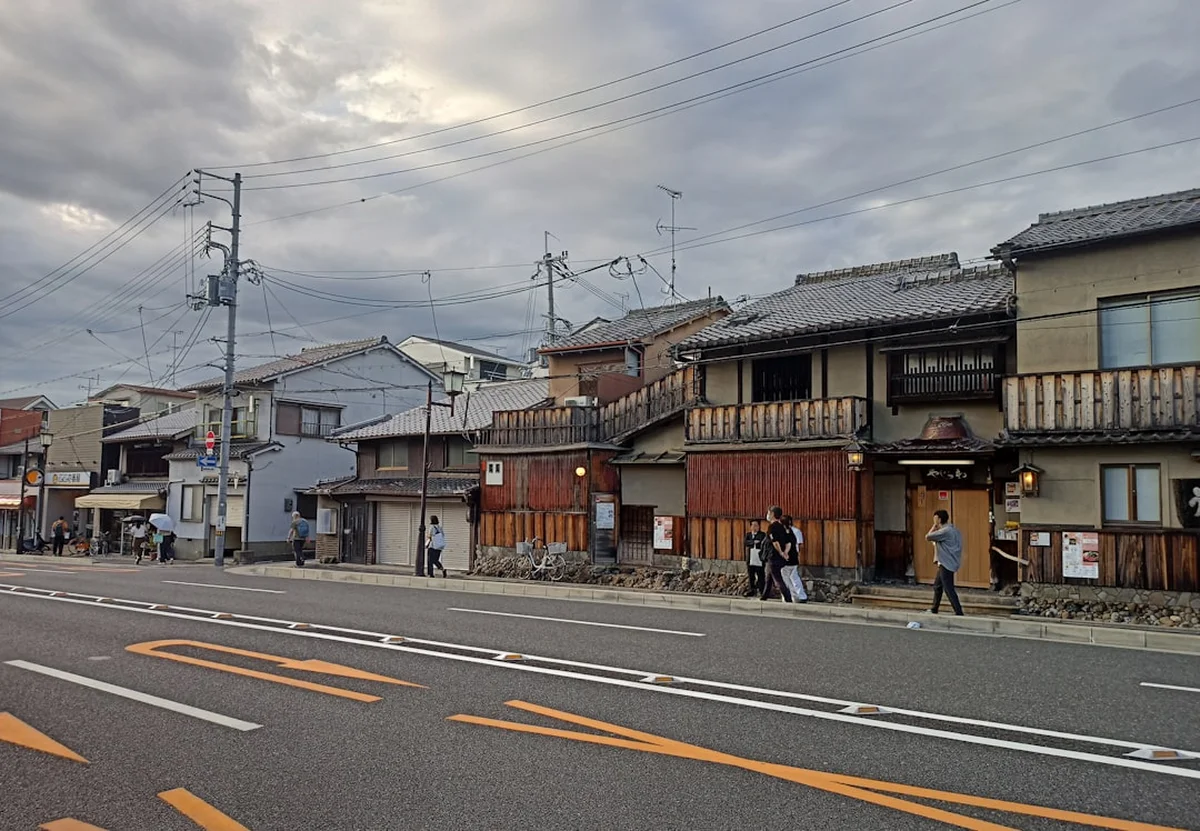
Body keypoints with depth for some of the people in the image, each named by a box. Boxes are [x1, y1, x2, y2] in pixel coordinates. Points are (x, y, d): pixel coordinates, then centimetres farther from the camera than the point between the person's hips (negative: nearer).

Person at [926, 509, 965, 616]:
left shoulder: (945, 531, -20)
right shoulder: (952, 529, 12)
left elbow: (927, 537, -18)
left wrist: (934, 526, -7)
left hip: (946, 564, -11)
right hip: (945, 563, 11)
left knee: (949, 589, -8)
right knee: (937, 586, 20)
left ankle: (959, 613, -6)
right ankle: (934, 610, 30)